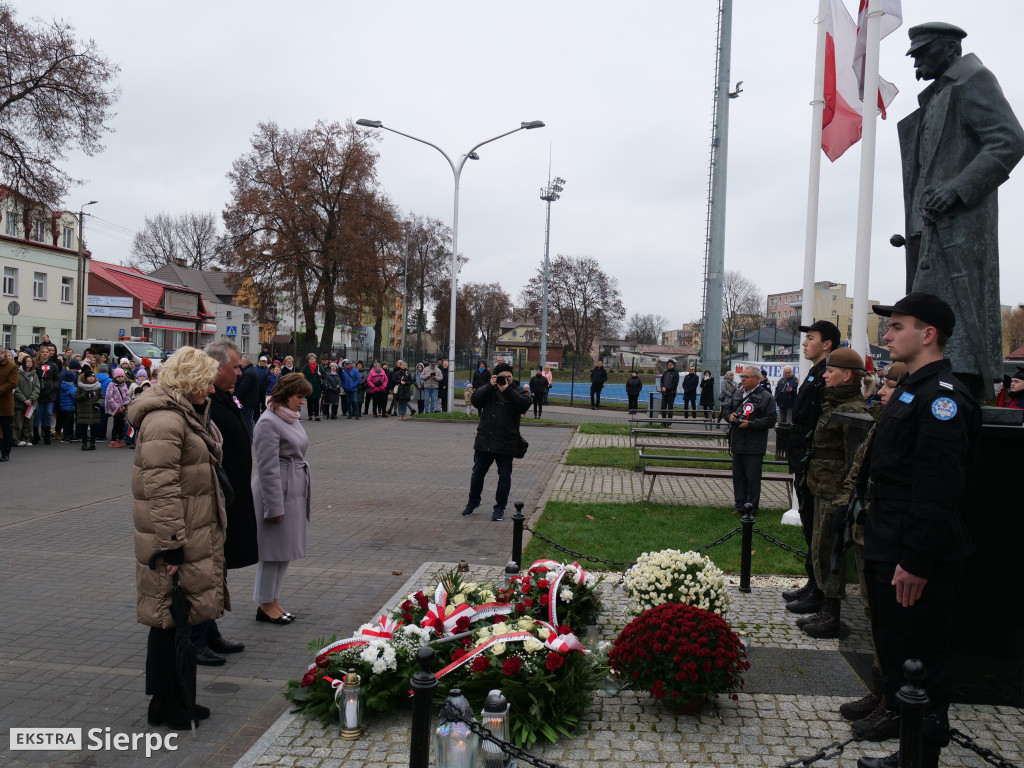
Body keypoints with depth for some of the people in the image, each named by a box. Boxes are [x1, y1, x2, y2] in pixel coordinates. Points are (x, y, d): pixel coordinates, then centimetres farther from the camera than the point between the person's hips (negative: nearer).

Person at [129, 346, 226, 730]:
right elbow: (161, 488, -24)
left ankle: (180, 699, 28)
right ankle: (167, 708, 13)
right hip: (177, 537, -10)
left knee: (186, 615, 16)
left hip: (198, 532, 10)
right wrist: (172, 546, -24)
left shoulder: (191, 414, 15)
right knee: (172, 617, 0)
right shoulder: (165, 420, -19)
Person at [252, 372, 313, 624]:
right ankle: (265, 605, 13)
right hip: (277, 492, -9)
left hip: (295, 492, 9)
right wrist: (275, 506, -19)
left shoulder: (291, 419, 13)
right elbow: (268, 468, -18)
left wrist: (302, 494, 19)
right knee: (273, 549, 0)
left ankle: (274, 601, 24)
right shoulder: (269, 422, -16)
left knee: (286, 548, 14)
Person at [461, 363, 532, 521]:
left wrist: (507, 390, -22)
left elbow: (525, 404, -18)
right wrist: (490, 386, -16)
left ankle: (500, 508, 17)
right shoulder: (488, 389, 9)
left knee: (504, 476, 5)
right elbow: (476, 401, -7)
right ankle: (473, 502, 30)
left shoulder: (519, 391, 2)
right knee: (477, 473, 12)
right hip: (484, 441, 2)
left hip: (506, 444, -2)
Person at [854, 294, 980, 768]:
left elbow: (938, 488, -25)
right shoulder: (913, 390, 14)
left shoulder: (942, 396, -18)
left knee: (919, 659, 2)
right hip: (888, 550, 10)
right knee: (893, 651, 20)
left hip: (915, 557, -10)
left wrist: (917, 561, -25)